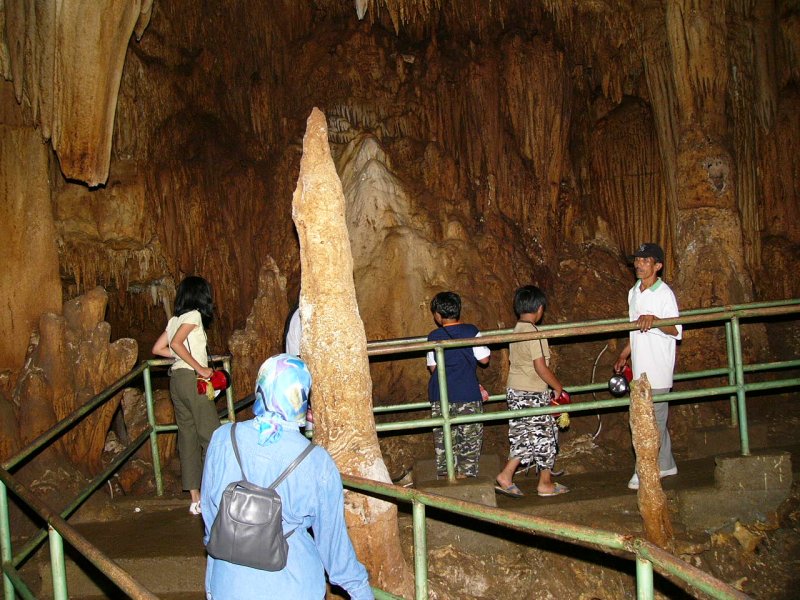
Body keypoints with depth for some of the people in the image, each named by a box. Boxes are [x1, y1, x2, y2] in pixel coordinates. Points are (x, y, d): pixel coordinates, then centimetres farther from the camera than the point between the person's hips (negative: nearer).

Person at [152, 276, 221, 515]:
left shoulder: (175, 319, 15)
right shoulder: (194, 315, -7)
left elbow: (158, 348, 17)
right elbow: (176, 343, -20)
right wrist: (199, 367, -16)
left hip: (177, 378, 8)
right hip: (192, 379, -8)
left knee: (187, 434, 7)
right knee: (211, 434, -3)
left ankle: (195, 497, 9)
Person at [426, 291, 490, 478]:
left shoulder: (434, 336, 0)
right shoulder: (471, 331, -4)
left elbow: (433, 367, 6)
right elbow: (484, 359, 0)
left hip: (440, 396, 2)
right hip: (468, 394, -1)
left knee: (443, 440, 9)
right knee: (470, 439, 7)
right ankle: (463, 476, 4)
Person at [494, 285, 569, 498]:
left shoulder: (515, 331, 8)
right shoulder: (534, 334, -18)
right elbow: (541, 367, -20)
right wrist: (558, 386, -7)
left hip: (514, 392, 8)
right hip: (533, 394, -8)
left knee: (524, 436, 15)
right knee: (545, 435, 6)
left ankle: (505, 476, 7)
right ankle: (545, 483, 15)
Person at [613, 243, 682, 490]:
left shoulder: (664, 293, -12)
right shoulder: (634, 292, 12)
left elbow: (676, 330, -17)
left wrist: (654, 320, -33)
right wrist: (624, 355, 24)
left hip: (658, 368, -8)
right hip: (640, 367, 8)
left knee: (653, 420, -4)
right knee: (656, 419, 15)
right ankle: (665, 465, 26)